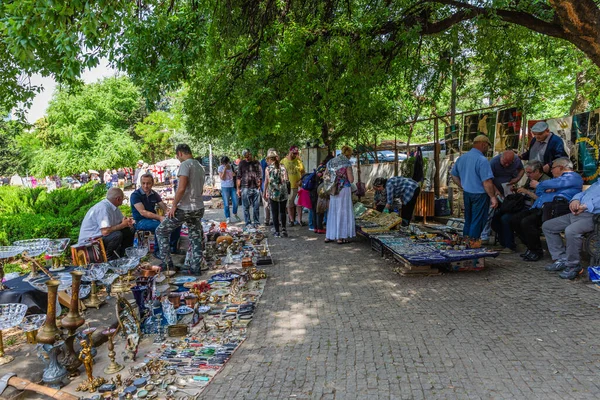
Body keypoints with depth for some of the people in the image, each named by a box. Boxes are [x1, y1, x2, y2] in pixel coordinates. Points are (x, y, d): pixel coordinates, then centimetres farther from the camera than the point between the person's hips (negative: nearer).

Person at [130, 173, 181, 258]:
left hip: (153, 219, 7)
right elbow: (142, 212, -21)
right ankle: (157, 251, -18)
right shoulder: (135, 195, -10)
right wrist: (159, 217, -31)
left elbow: (164, 207, 6)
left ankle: (173, 247, 4)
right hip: (141, 221, -6)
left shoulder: (154, 194, 9)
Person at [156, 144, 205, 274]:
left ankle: (167, 263, 9)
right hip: (199, 208, 8)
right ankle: (195, 267, 13)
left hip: (184, 209, -7)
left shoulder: (185, 165, -12)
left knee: (161, 231, 9)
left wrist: (174, 206, -14)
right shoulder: (200, 167, 14)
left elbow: (181, 188, -20)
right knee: (196, 238, 12)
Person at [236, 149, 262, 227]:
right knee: (246, 207, 3)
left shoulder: (256, 163, 9)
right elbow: (239, 177, 5)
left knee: (256, 206, 3)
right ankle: (248, 223, 11)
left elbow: (259, 175, 12)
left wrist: (259, 185, 5)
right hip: (245, 188, -1)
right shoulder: (242, 163, 5)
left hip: (256, 188, 1)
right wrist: (238, 189, 1)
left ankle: (256, 222, 13)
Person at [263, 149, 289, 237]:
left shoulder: (268, 168, -5)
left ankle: (277, 232, 9)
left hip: (273, 193, -2)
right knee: (282, 211, 16)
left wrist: (265, 193, 5)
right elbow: (286, 180, 2)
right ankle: (283, 229, 7)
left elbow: (266, 182, -4)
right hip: (283, 192, 3)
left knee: (275, 213, 6)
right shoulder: (282, 167, 2)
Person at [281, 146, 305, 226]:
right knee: (290, 204, 7)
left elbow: (303, 172, 9)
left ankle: (299, 219, 13)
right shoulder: (283, 161, 2)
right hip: (288, 186, 0)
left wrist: (301, 180, -7)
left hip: (298, 186, 0)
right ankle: (291, 219, 19)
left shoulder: (299, 161, 4)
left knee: (299, 203, 4)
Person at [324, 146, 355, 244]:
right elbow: (351, 180, -11)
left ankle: (329, 236, 17)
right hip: (344, 190, -5)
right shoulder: (347, 163, -9)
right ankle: (341, 237, 4)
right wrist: (351, 175, 8)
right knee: (343, 212, 2)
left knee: (332, 212, 13)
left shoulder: (330, 162, 7)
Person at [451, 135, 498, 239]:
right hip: (480, 195, -7)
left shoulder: (462, 158, 6)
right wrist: (493, 197, -16)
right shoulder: (482, 160, -19)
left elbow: (454, 175, 15)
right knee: (477, 222, 5)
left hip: (467, 193, 7)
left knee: (468, 219, 21)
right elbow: (487, 182, -23)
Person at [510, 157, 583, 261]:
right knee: (514, 220, -6)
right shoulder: (557, 178, 33)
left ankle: (537, 252, -11)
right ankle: (531, 248, 5)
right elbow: (539, 193, 29)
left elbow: (552, 184, -13)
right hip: (538, 208, 10)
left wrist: (538, 185, 5)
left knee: (527, 222, -30)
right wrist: (545, 190, 5)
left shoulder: (573, 177, 3)